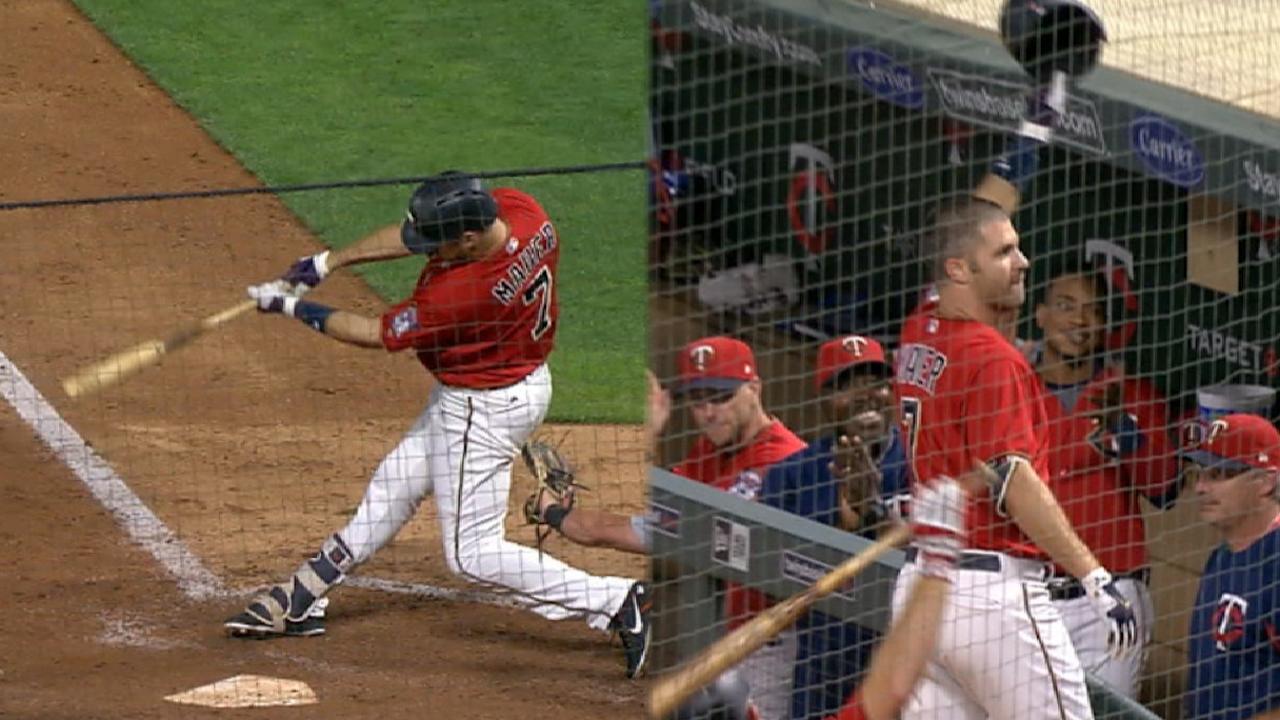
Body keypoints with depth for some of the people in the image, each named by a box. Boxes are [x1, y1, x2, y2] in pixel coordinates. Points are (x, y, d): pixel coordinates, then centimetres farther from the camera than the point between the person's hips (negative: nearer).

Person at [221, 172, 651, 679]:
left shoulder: (463, 293, -37)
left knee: (472, 553, 0)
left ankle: (619, 603, -3)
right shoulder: (517, 209, -16)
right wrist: (327, 262, 1)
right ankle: (302, 598, 36)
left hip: (483, 411, -10)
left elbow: (380, 336, -20)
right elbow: (410, 236, 1)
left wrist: (294, 308, -9)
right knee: (393, 486, 22)